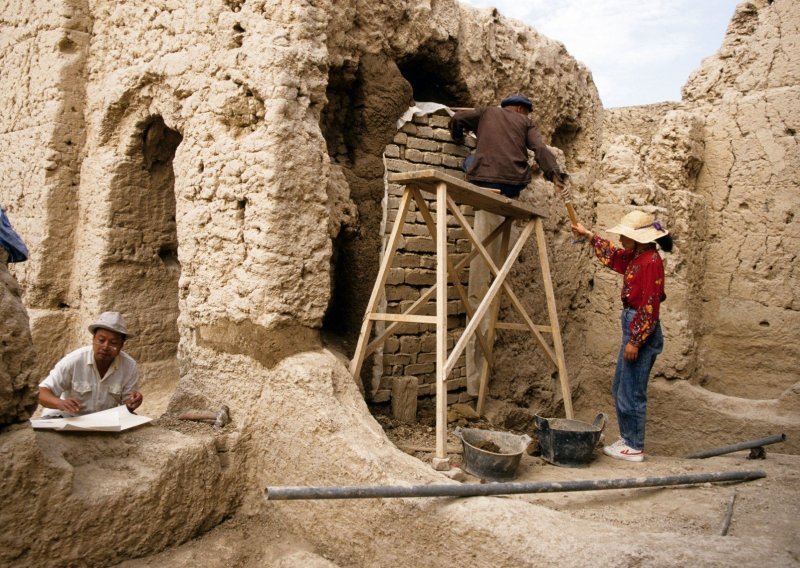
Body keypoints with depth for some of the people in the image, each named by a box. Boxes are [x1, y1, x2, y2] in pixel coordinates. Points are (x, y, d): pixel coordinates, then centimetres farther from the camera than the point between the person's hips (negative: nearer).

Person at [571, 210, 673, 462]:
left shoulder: (650, 261, -18)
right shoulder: (635, 257, 9)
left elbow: (650, 307, -21)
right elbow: (613, 256, 32)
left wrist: (635, 341, -21)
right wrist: (589, 236, 34)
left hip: (642, 331, -10)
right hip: (632, 326, 10)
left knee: (631, 392, -1)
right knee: (620, 388, 18)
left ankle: (634, 448, 10)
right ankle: (627, 438, 29)